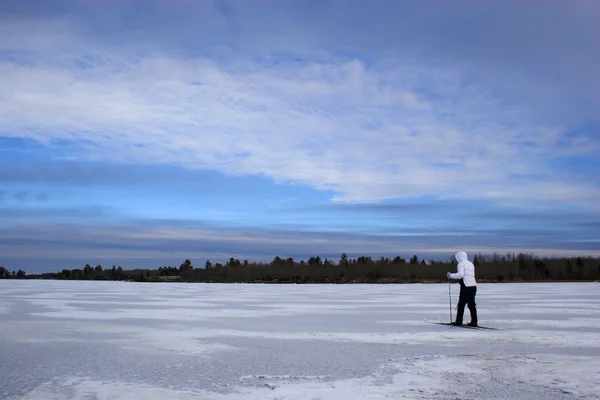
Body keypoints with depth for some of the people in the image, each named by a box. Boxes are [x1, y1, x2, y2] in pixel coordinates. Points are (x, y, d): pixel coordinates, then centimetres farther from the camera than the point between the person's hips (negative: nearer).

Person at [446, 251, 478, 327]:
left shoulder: (461, 264, -5)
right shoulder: (471, 264, 19)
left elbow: (460, 274, -18)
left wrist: (451, 275, -10)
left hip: (466, 287, -8)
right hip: (473, 286, 8)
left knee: (461, 304, -1)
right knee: (472, 305, 11)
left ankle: (459, 321, 1)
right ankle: (474, 322, 9)